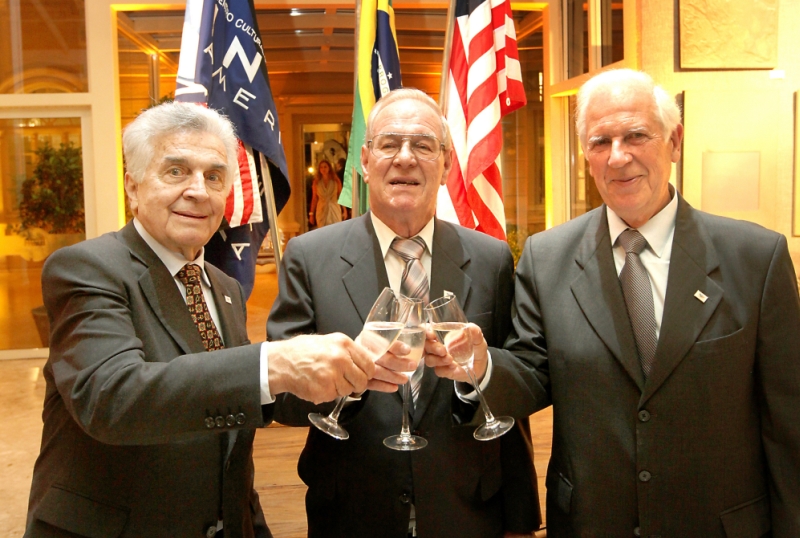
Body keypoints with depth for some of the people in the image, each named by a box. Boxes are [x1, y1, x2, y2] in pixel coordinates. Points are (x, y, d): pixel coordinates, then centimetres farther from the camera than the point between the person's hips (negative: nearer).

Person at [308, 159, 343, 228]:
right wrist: (311, 214, 3)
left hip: (334, 210, 0)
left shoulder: (336, 181, 1)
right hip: (321, 211, 0)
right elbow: (314, 199, 5)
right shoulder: (316, 182, 2)